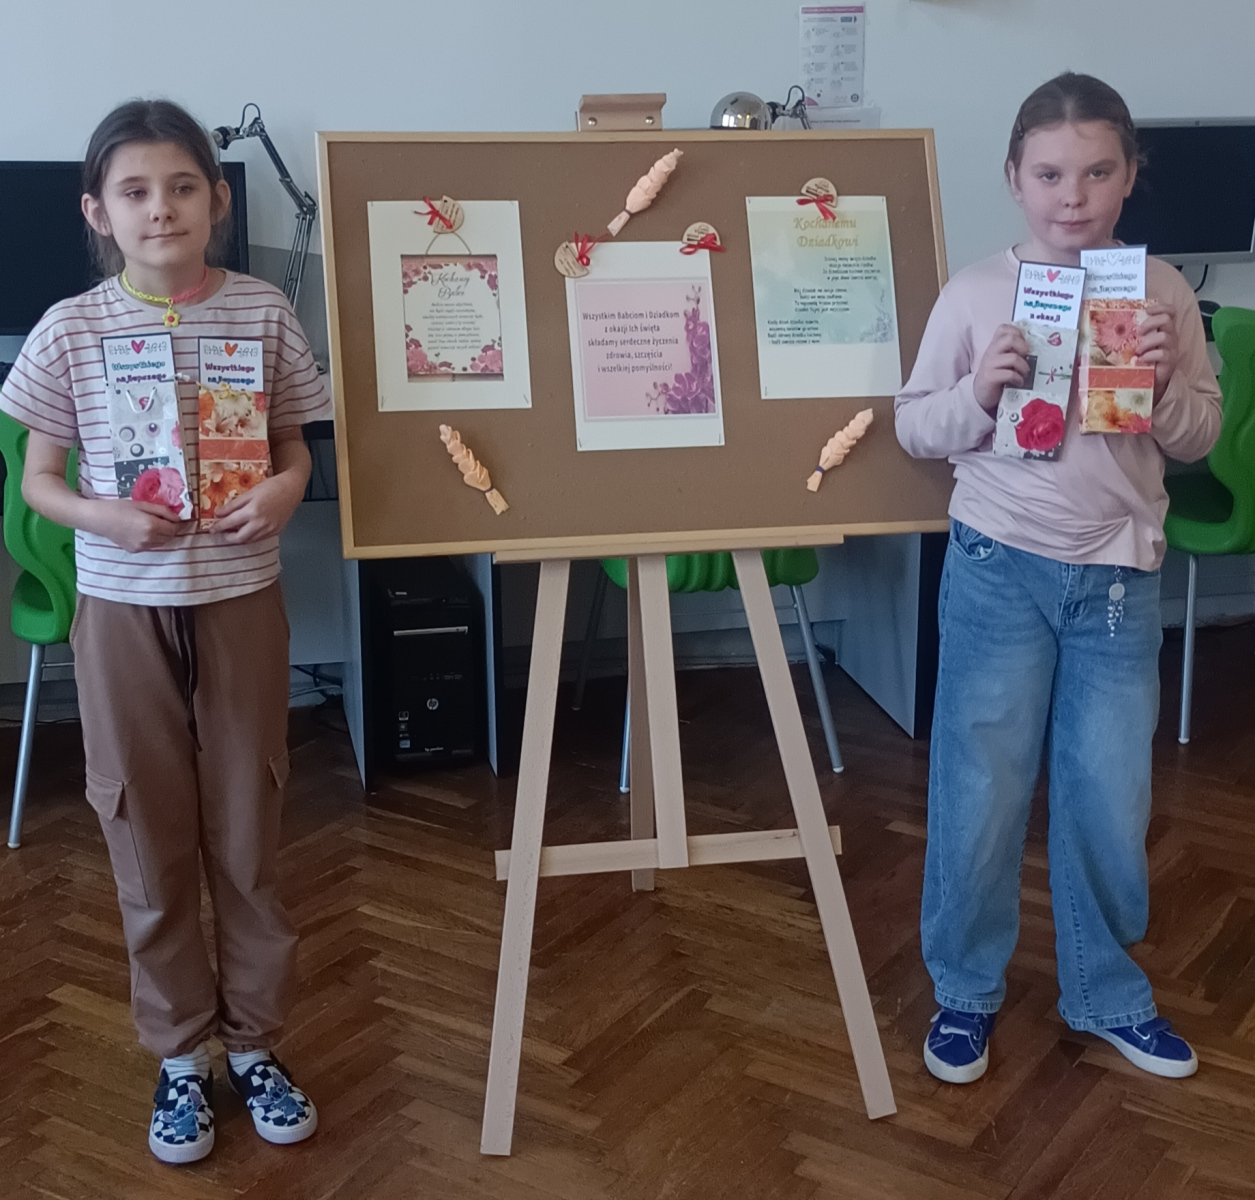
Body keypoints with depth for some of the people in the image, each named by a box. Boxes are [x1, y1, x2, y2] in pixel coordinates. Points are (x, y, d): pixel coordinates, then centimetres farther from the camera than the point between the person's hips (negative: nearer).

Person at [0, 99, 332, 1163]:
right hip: (124, 609, 0)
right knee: (151, 836, 9)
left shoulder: (262, 313, -3)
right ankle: (181, 1056, 27)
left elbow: (295, 450, 6)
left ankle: (253, 1043, 28)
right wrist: (105, 518, -18)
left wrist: (282, 494, -16)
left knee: (249, 829, 10)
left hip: (241, 600, 0)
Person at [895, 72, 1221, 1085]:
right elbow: (914, 428, 2)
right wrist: (979, 393, -17)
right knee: (981, 790, 5)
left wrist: (1166, 387, -13)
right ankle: (966, 991, 25)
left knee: (1112, 798, 8)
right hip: (999, 570, -2)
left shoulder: (1163, 293, 2)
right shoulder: (976, 293, -3)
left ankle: (1107, 992, 31)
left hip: (1119, 578, 2)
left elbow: (1201, 437, 7)